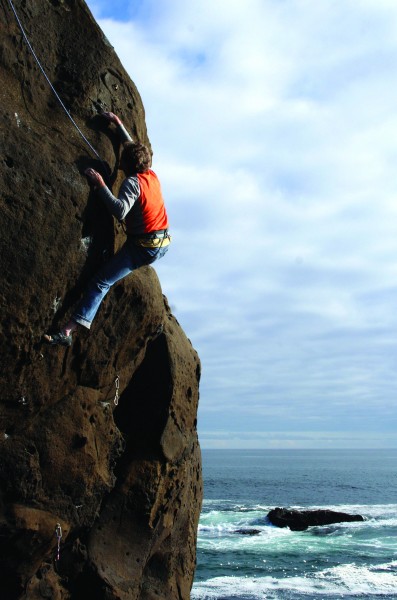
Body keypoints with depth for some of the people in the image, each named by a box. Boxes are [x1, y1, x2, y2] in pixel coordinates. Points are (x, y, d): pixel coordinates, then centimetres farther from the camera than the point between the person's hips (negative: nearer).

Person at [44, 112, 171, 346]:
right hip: (163, 244, 8)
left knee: (101, 282, -14)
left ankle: (68, 331, -23)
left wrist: (100, 185, -25)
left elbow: (120, 211, -31)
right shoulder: (153, 175, 10)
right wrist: (118, 124, 35)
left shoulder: (133, 182, -14)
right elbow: (133, 146, 28)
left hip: (143, 246, -8)